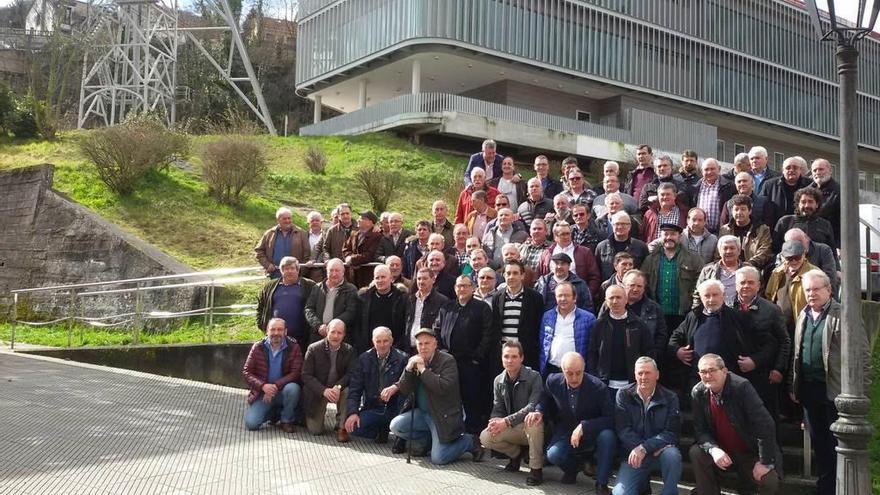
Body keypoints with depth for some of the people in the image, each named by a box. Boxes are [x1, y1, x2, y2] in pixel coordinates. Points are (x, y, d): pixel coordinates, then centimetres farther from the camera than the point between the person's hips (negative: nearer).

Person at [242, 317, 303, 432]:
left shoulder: (293, 347, -7)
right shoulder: (257, 347, -2)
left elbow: (295, 373, -14)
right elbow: (246, 372, -4)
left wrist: (276, 386, -27)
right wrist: (263, 386, -22)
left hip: (282, 391, -1)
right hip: (262, 392, 1)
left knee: (293, 388, -35)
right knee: (251, 424, -18)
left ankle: (286, 421, -8)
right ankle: (272, 412, 16)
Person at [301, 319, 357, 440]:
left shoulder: (349, 351, -5)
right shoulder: (313, 349, -10)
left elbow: (351, 374, -11)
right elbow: (306, 375, -13)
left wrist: (338, 387, -32)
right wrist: (324, 390, -28)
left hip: (338, 389, 1)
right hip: (317, 392, -1)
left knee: (348, 391, -33)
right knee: (315, 430, -7)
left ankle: (342, 427, -16)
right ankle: (320, 412, 28)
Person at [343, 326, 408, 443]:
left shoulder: (402, 358, -5)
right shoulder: (364, 358, 3)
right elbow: (355, 388, 0)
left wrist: (395, 387, -38)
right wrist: (352, 412, -13)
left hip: (394, 410, -2)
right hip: (372, 409, 2)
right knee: (353, 428, -21)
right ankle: (381, 430, 10)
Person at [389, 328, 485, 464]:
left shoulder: (447, 360, -12)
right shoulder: (413, 361, 5)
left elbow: (444, 388, -26)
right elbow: (403, 391, 0)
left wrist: (423, 370, -22)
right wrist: (408, 368, -16)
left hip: (443, 416, -6)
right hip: (422, 412, 6)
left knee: (437, 458, -14)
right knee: (395, 426, -13)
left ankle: (470, 442, 12)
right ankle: (426, 440, 13)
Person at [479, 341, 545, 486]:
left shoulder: (533, 377, -15)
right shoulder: (498, 381, 3)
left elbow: (533, 407, -25)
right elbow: (497, 409, 4)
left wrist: (507, 421, -31)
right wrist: (496, 422, -21)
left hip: (532, 427, -5)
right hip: (513, 429, 5)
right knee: (485, 437, -19)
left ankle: (536, 468, -23)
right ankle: (516, 453, 12)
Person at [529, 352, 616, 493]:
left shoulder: (598, 387, -21)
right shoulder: (553, 381, -11)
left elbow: (610, 419, -21)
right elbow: (545, 401, 11)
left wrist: (584, 426, -33)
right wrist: (539, 412, -12)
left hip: (593, 433, -2)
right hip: (566, 432, 2)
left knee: (607, 436, -35)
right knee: (553, 454, -28)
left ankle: (601, 484, -15)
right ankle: (573, 466, 11)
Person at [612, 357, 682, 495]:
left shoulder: (670, 398, -2)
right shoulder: (624, 395, 0)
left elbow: (671, 433, -9)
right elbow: (623, 429, -7)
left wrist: (644, 448, -23)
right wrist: (646, 449, -19)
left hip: (662, 450, 0)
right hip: (634, 453, 0)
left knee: (672, 455, -35)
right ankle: (642, 484, 12)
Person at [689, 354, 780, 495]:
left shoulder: (741, 386, -24)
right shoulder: (698, 393, -9)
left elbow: (765, 425, -25)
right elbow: (700, 430, -5)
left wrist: (765, 462, -25)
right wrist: (713, 450, -26)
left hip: (751, 453, -3)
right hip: (722, 452, 3)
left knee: (770, 481, -25)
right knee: (696, 453, -20)